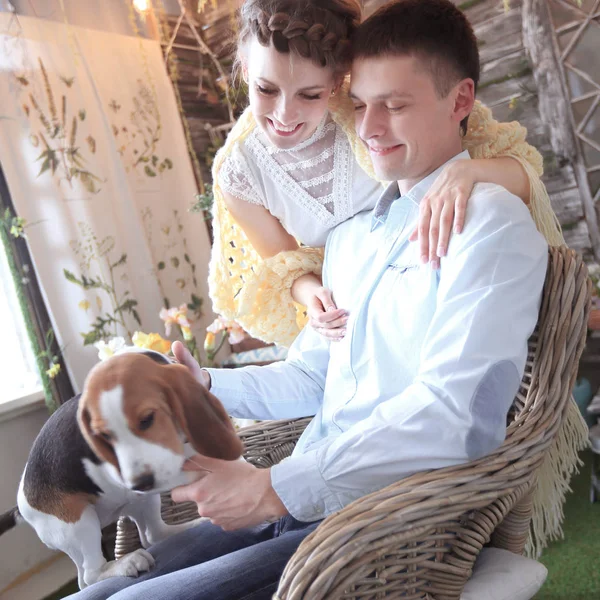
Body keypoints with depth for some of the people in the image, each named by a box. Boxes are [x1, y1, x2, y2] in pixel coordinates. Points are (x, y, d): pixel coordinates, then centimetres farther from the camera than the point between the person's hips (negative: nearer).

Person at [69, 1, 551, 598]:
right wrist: (207, 386, 0)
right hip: (303, 503, 7)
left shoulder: (491, 222, -10)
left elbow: (458, 413, -21)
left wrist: (276, 488, -18)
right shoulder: (349, 237, 15)